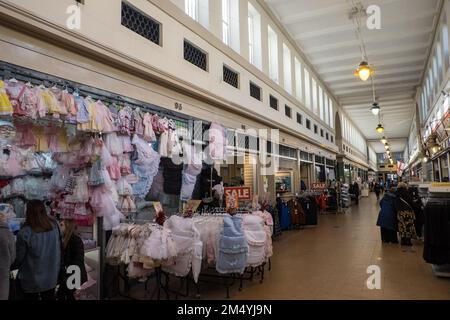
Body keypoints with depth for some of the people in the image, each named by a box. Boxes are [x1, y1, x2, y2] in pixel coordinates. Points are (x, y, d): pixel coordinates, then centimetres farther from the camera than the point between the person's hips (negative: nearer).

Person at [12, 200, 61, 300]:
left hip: (31, 281, -3)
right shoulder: (54, 226, -11)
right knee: (49, 297, 19)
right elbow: (58, 251, -1)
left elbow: (18, 258, -10)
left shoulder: (25, 233, -22)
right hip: (51, 278, 3)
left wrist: (10, 267, 10)